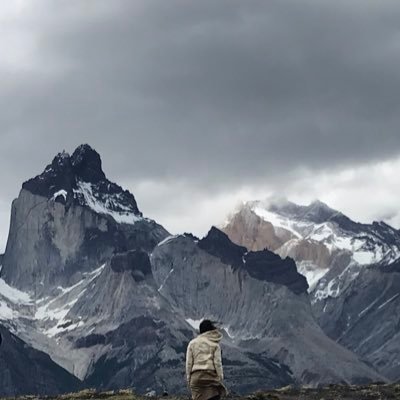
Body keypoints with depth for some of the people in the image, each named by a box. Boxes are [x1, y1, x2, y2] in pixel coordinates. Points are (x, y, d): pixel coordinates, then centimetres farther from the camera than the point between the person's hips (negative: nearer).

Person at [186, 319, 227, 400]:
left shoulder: (192, 343, 8)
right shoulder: (215, 344, 3)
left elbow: (189, 364, 6)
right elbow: (217, 363, -3)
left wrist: (189, 379, 12)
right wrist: (220, 379, 3)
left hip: (196, 376, 2)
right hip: (211, 375, -2)